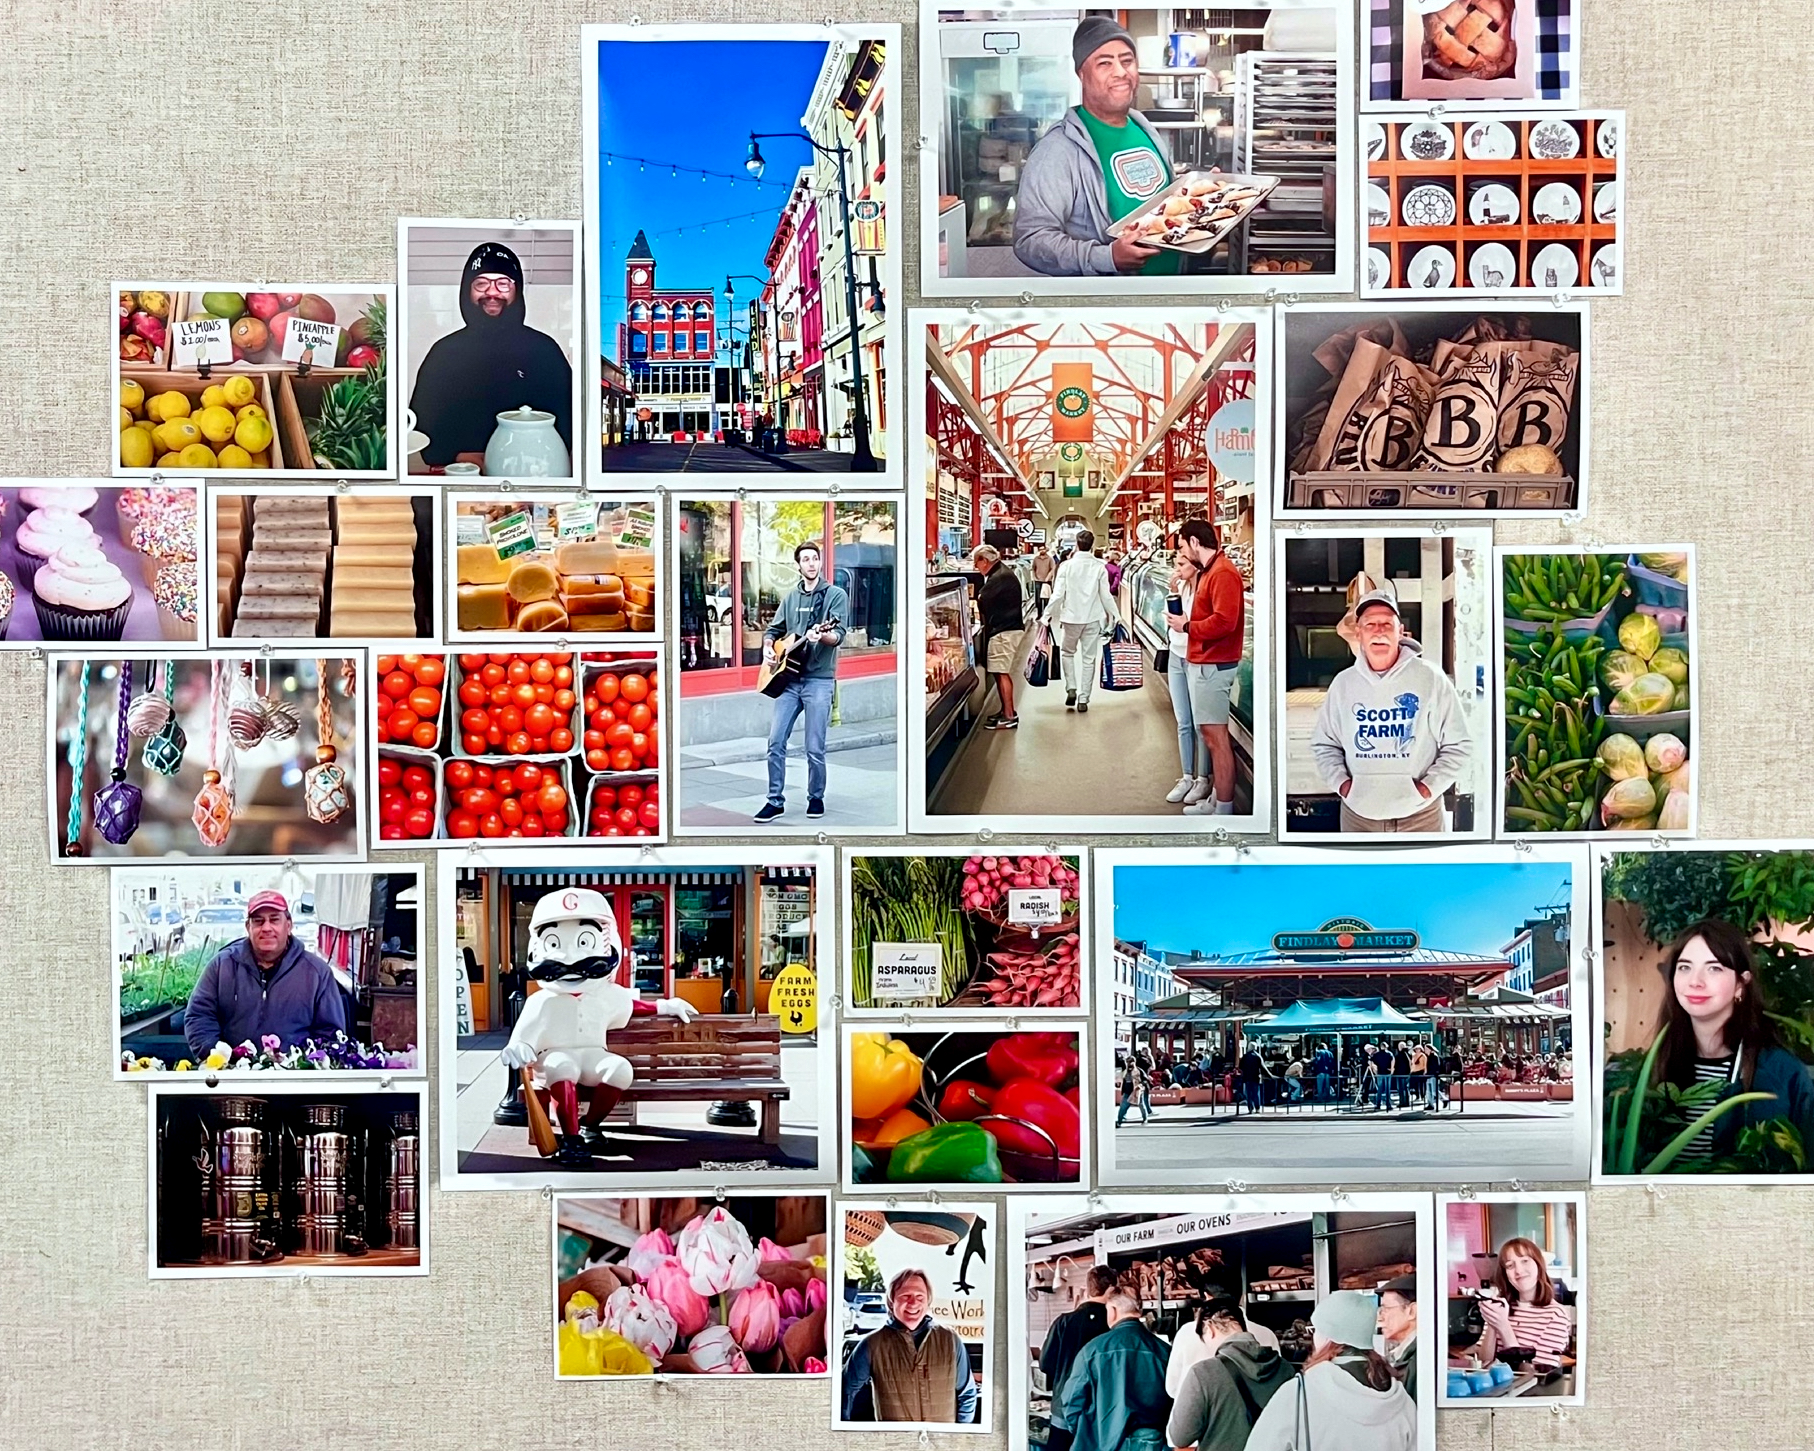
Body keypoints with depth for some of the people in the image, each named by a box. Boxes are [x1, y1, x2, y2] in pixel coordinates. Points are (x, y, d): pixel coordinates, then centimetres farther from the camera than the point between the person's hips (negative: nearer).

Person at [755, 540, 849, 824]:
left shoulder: (836, 595, -1)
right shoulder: (790, 597, 14)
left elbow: (839, 636, -12)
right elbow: (773, 630, 22)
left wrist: (822, 636, -33)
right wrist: (769, 648, 2)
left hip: (819, 680, -4)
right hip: (789, 678, 5)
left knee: (815, 748, -2)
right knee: (776, 742, -1)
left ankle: (816, 798, 16)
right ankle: (775, 801, 8)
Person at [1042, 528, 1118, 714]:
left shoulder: (1066, 566, -8)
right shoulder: (1099, 567, -8)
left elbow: (1058, 594, -8)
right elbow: (1105, 595, -4)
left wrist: (1048, 614, 3)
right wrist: (1111, 615, 11)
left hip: (1071, 617, 0)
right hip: (1093, 619, 0)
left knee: (1067, 652, 21)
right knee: (1088, 658, 8)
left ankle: (1071, 689, 8)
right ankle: (1083, 699, 8)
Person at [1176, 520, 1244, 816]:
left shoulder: (1223, 573, -16)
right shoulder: (1209, 571, 15)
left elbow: (1224, 622, -24)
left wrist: (1187, 627, -13)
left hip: (1213, 666, -10)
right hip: (1203, 662, 10)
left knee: (1215, 736, -7)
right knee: (1210, 734, 14)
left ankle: (1224, 810, -2)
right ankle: (1216, 801, 22)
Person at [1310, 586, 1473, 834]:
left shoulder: (1431, 680, -5)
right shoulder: (1343, 684, 2)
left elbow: (1458, 747, -1)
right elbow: (1324, 744, 11)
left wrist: (1428, 788, -11)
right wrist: (1341, 783, -3)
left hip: (1419, 815, -2)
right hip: (1358, 815, 2)